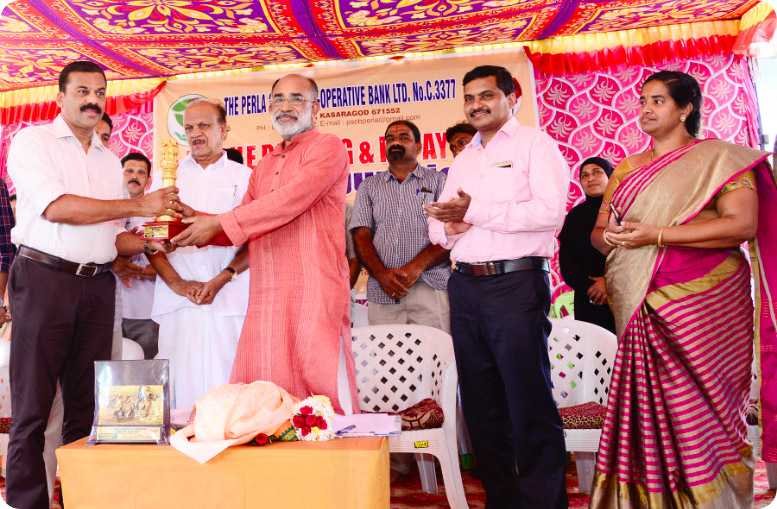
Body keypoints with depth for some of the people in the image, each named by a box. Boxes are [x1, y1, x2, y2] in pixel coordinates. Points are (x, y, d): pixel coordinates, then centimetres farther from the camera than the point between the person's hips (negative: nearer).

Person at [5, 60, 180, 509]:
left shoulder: (111, 160, 18)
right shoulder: (32, 142, 3)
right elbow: (56, 207, -13)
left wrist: (150, 243, -1)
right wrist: (139, 205, -15)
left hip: (97, 285, 5)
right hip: (45, 278, -5)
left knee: (88, 403, 8)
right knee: (33, 402, 0)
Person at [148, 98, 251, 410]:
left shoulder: (244, 177, 10)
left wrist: (221, 279, -10)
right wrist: (177, 282, -4)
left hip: (229, 300, -2)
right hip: (177, 301, 2)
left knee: (226, 390, -5)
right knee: (180, 387, 0)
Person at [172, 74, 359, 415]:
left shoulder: (327, 147, 2)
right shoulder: (264, 166, 26)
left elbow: (290, 201, -12)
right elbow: (244, 227, 22)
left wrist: (217, 223, -10)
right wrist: (197, 220, 5)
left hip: (314, 287, -7)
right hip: (266, 294, 7)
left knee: (324, 387, -6)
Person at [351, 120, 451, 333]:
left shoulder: (438, 181, 11)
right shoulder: (369, 186, 18)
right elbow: (361, 236, 9)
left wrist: (415, 268, -12)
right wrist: (382, 274, -8)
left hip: (430, 288, -1)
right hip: (382, 292, 2)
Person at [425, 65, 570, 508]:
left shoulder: (535, 143, 2)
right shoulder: (463, 159, 22)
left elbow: (550, 209, -14)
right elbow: (438, 223, 20)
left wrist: (475, 212, -15)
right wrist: (448, 226, -4)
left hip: (516, 283, -6)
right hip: (465, 285, 7)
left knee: (530, 402, -3)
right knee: (482, 404, 11)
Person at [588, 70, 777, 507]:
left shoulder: (719, 157, 3)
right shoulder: (627, 169, 18)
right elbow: (598, 232, 18)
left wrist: (656, 234, -15)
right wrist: (608, 237, -7)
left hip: (702, 304, -4)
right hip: (641, 307, 4)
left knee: (700, 407, -3)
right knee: (648, 406, 1)